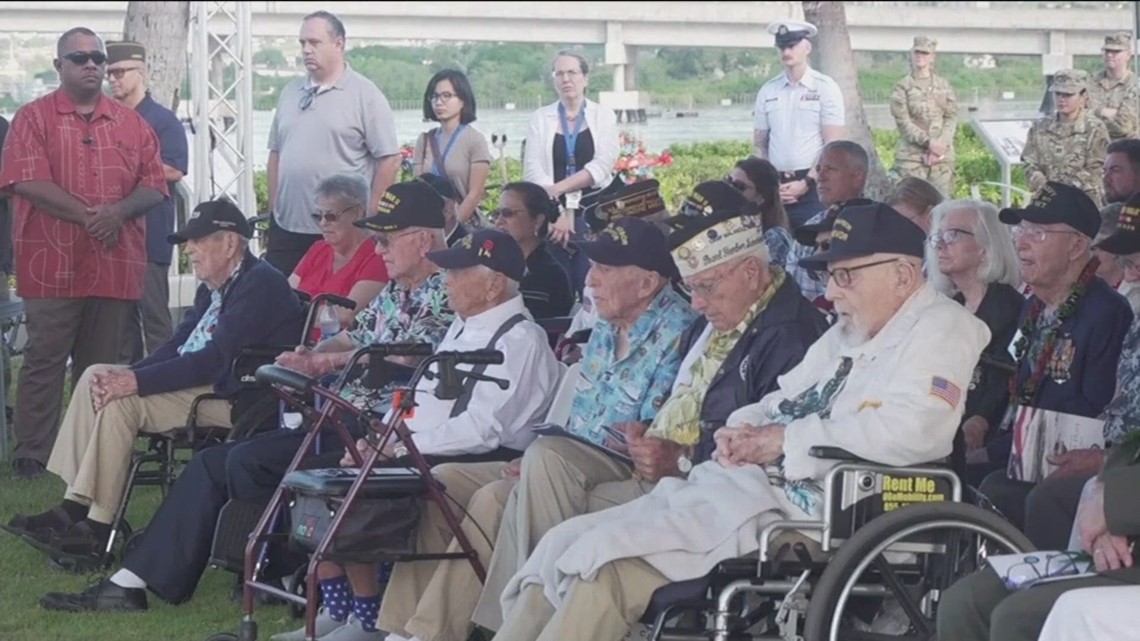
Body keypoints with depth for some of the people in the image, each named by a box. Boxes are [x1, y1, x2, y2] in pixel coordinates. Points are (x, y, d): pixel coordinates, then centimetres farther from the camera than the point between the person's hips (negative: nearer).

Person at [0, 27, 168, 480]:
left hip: (115, 263, 3)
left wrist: (119, 212, -12)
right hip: (54, 263, -3)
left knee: (101, 366, 8)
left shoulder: (131, 123, 13)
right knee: (44, 360, -1)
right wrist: (86, 215, -16)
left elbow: (154, 184, 8)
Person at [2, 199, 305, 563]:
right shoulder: (213, 287, 16)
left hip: (235, 397, -10)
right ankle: (74, 509, -3)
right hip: (197, 381, 10)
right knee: (95, 376, 1)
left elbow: (215, 359, -23)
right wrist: (126, 375, -7)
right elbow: (178, 346, 13)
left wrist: (137, 381, -24)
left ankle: (98, 529, -16)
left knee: (123, 400, -23)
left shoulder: (260, 283, -15)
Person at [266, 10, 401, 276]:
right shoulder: (290, 92, 12)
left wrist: (371, 216, -9)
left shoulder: (365, 94, -5)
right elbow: (276, 153, 18)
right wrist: (273, 208, 11)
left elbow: (390, 159, -7)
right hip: (286, 226, 6)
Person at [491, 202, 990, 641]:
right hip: (738, 485, 10)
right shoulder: (848, 333, 23)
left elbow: (912, 429, -21)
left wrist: (786, 439, -13)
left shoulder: (939, 328, -4)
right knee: (563, 546, -3)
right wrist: (744, 429, 4)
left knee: (607, 560, -23)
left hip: (800, 506, -10)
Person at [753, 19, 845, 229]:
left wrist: (806, 183, -12)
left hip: (814, 188, -3)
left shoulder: (825, 87, -1)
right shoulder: (768, 91, 9)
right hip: (777, 189, 3)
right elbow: (759, 145, 14)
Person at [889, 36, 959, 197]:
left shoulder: (944, 85, 13)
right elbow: (903, 121, -5)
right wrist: (928, 142, -15)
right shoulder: (902, 87, 4)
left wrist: (940, 144, -10)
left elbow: (952, 117, 7)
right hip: (912, 154, -3)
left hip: (942, 154, 3)